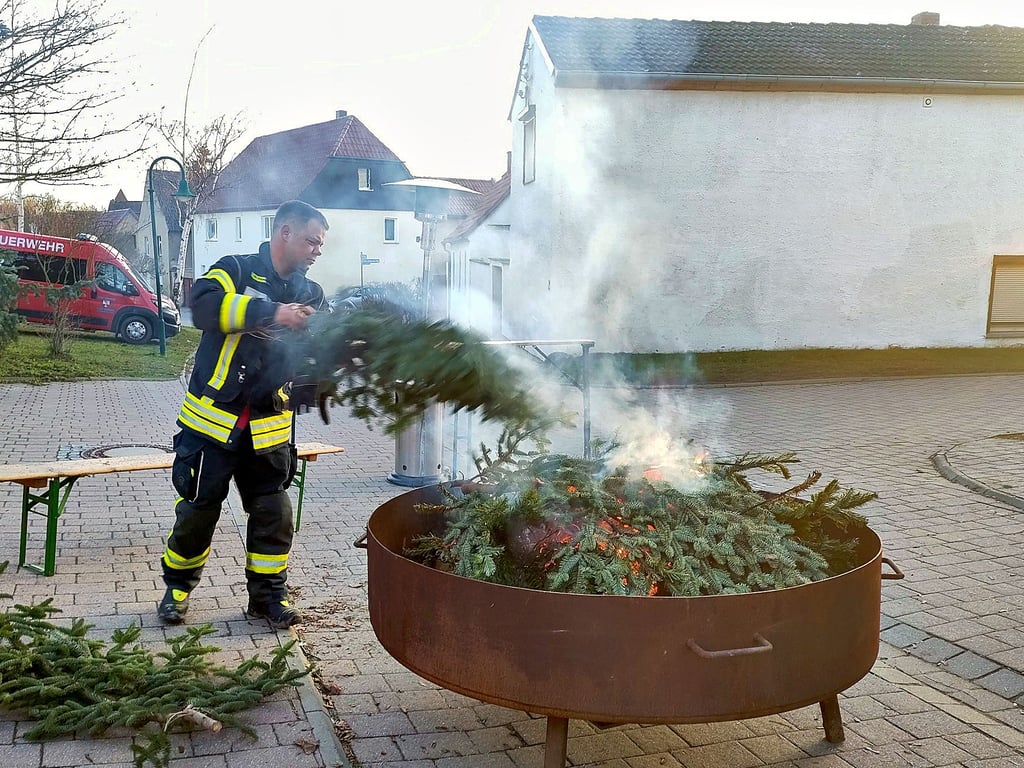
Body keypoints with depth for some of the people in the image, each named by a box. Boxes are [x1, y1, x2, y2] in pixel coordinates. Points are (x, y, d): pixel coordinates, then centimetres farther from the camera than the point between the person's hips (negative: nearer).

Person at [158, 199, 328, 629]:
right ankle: (178, 587, 28)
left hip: (269, 429, 4)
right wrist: (271, 312, -30)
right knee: (197, 512, 7)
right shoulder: (238, 271, -7)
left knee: (274, 515, 6)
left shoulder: (311, 295, 10)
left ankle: (268, 595, 22)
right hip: (213, 420, -4)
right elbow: (204, 304, -26)